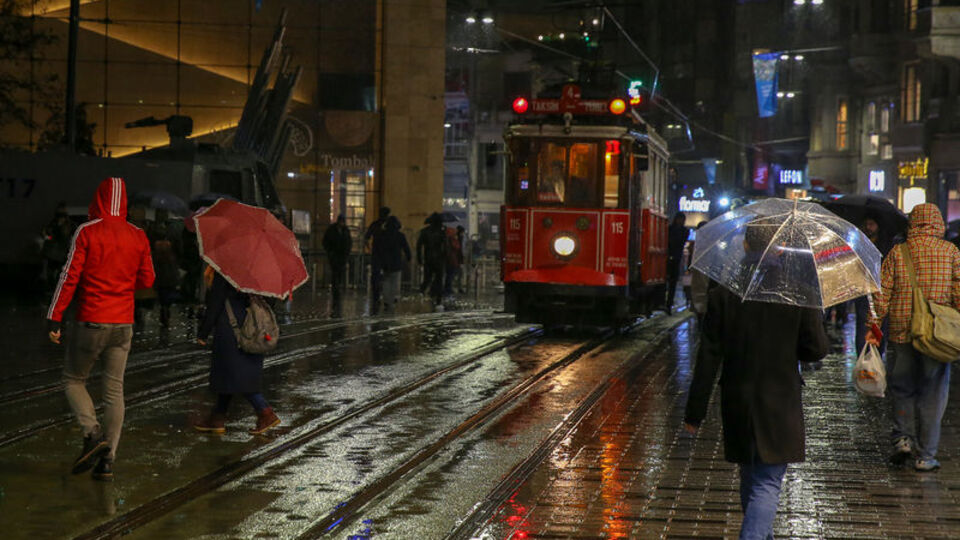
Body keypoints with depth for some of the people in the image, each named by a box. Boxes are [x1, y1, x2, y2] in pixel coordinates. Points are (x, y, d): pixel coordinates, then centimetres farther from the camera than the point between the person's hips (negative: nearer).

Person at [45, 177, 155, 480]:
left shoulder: (87, 232, -8)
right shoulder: (138, 237, 3)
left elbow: (70, 277, -10)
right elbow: (146, 280, 7)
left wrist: (54, 319, -8)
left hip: (91, 322, -3)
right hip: (123, 324, 4)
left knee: (73, 379, 14)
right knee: (114, 389, 7)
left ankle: (92, 434, -8)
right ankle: (107, 460, 2)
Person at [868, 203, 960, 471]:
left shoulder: (897, 253, 1)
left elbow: (882, 293, -1)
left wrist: (873, 326, 4)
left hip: (902, 332, 0)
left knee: (901, 388, 18)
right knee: (932, 394, 6)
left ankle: (903, 437, 4)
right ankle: (925, 456, 8)